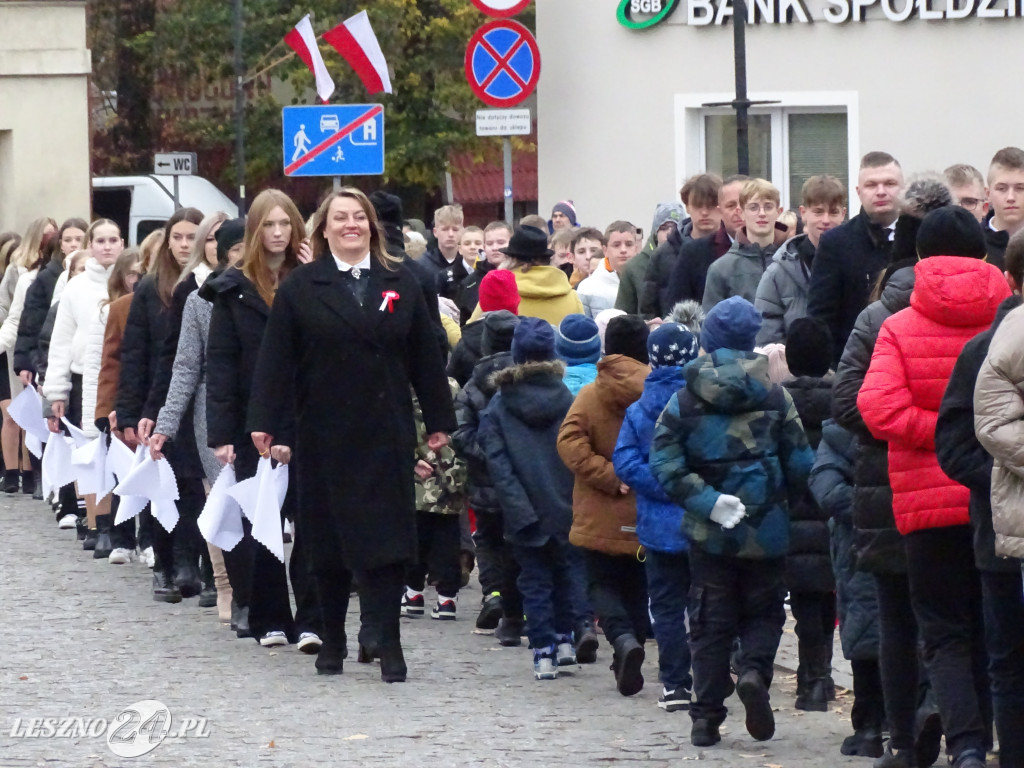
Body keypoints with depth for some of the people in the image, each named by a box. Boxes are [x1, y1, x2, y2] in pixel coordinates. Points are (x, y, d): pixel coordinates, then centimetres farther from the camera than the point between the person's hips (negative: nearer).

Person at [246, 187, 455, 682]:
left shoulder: (400, 284, 8)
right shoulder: (299, 289, 3)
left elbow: (425, 358, 9)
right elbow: (276, 362, -2)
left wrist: (439, 421, 7)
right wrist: (267, 424, -9)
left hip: (386, 435, 1)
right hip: (323, 436, 0)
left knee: (386, 542, -4)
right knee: (328, 544, 6)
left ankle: (388, 646, -5)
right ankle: (332, 643, 17)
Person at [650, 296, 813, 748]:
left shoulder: (684, 402, -2)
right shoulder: (774, 398, -3)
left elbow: (665, 464, -11)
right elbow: (801, 464, -2)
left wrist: (707, 502, -12)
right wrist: (784, 503, 13)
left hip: (709, 535, 1)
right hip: (767, 532, 0)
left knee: (711, 623, 8)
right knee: (763, 612, 15)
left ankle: (706, 718, 5)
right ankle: (754, 670, -14)